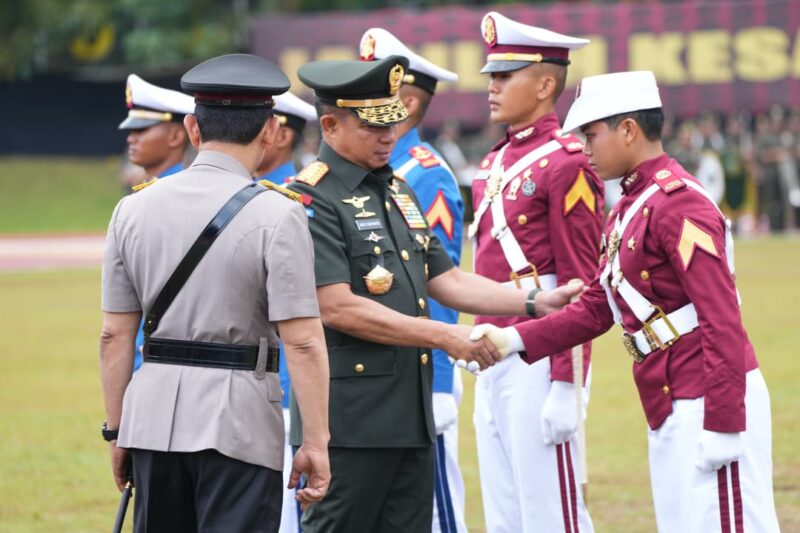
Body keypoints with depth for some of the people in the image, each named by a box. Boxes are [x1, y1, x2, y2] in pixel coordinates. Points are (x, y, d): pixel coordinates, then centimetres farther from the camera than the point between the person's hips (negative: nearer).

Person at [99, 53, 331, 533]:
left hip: (153, 412, 5)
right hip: (238, 421, -5)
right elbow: (303, 340, -13)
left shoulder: (133, 210, 5)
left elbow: (116, 335, 6)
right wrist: (316, 442, -8)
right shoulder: (277, 215, -9)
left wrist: (116, 429, 14)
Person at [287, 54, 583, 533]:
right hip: (349, 421, -8)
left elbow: (446, 280, 18)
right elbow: (337, 308, -19)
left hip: (411, 418, 8)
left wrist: (536, 304, 5)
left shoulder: (398, 190, 16)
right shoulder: (311, 200, -11)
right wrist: (442, 336, -17)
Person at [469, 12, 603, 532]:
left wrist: (566, 387, -17)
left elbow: (580, 285, -14)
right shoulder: (496, 163, 16)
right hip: (494, 358, 9)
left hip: (540, 360, -9)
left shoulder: (566, 163, -11)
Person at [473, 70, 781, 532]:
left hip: (712, 404, -10)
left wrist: (722, 425, -22)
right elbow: (596, 309, 15)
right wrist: (515, 339, 3)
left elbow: (723, 321, -20)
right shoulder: (629, 209, 15)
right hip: (670, 408, 10)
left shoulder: (680, 203, -15)